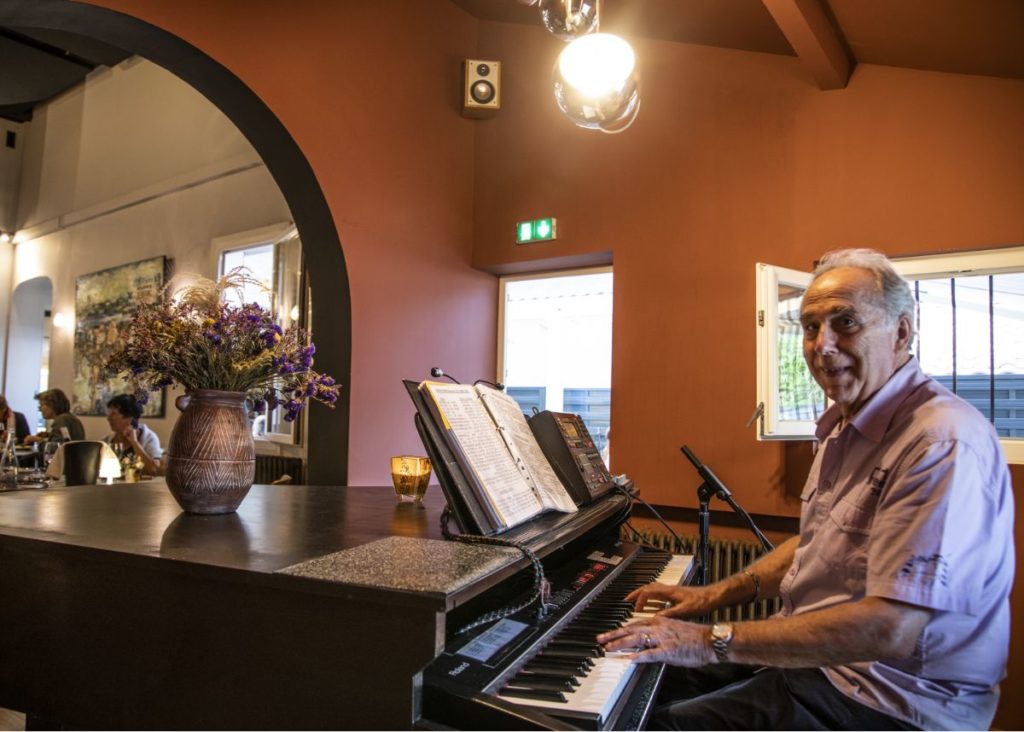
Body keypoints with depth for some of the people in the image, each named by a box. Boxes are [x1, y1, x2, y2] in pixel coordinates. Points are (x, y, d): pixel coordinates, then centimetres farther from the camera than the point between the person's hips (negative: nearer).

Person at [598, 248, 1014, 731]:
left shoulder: (945, 442, -25)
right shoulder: (847, 428, 7)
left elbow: (890, 630, -30)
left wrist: (713, 640, -27)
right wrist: (715, 595, 9)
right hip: (818, 651, 9)